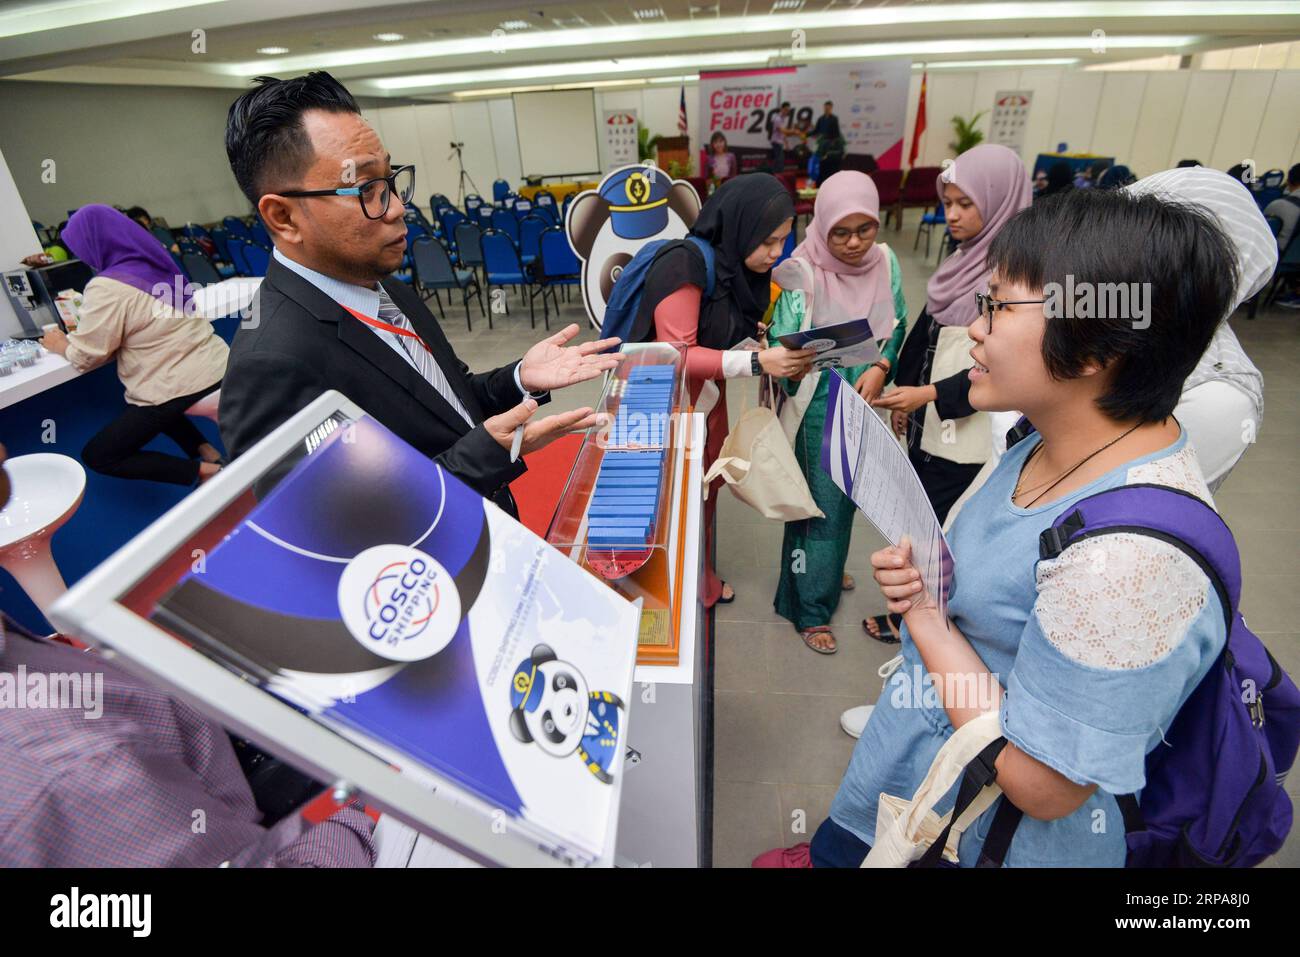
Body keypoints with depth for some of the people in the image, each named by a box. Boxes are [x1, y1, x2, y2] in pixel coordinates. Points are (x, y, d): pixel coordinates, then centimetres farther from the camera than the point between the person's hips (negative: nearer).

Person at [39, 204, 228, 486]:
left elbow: (86, 357, -6)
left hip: (180, 390, -8)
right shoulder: (154, 265, 10)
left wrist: (62, 345, 15)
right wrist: (78, 333, 26)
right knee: (140, 403, 37)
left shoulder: (107, 287, -13)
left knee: (96, 456, 10)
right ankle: (207, 451, 15)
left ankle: (202, 470, -6)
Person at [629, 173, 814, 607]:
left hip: (708, 401, 8)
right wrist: (757, 362, -32)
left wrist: (781, 356, -6)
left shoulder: (739, 266, 1)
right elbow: (677, 355, -27)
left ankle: (702, 582, 39)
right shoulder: (685, 265, -26)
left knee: (707, 492, 19)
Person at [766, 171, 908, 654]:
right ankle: (810, 608, 16)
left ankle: (827, 565, 47)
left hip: (865, 400, 6)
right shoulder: (803, 274, -17)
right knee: (820, 501, 0)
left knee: (848, 492, 21)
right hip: (818, 404, -6)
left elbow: (898, 326, 6)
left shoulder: (884, 261, -3)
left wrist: (880, 368, -11)